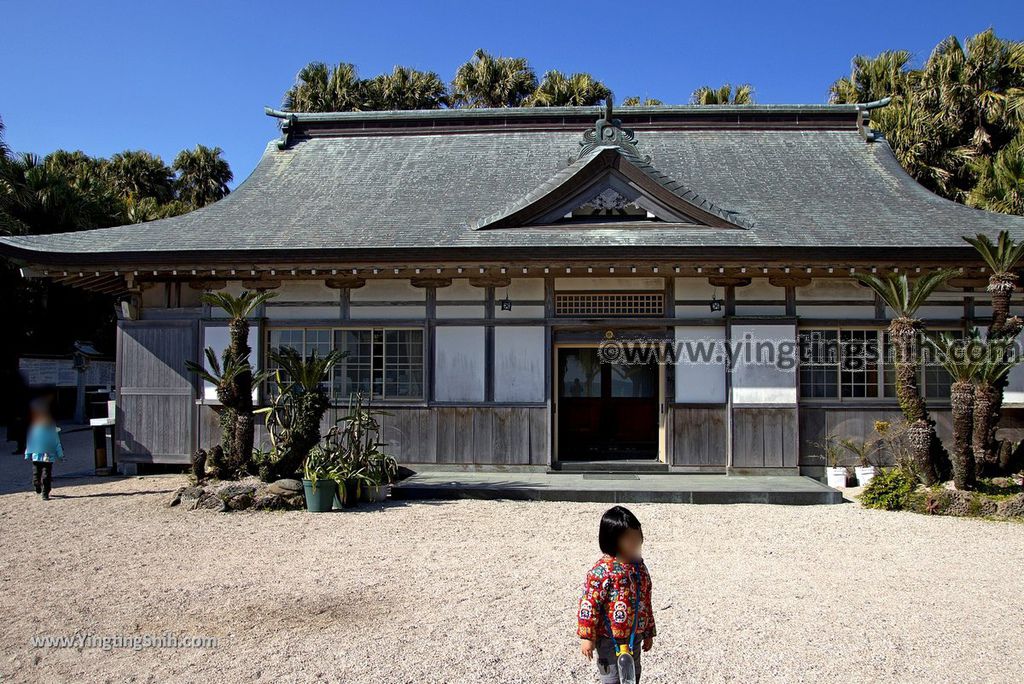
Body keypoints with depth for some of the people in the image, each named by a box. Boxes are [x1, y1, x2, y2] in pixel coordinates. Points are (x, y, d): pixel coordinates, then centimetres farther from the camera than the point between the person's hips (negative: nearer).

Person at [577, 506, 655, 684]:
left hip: (634, 638, 7)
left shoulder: (639, 567, 3)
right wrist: (587, 637, -16)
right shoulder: (602, 571, -21)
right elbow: (589, 604, -18)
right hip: (610, 639, -7)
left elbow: (646, 602, 13)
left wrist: (648, 632, 18)